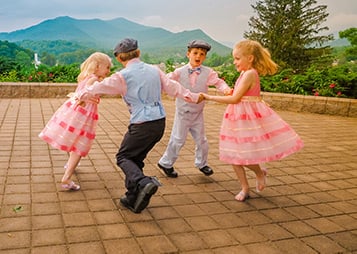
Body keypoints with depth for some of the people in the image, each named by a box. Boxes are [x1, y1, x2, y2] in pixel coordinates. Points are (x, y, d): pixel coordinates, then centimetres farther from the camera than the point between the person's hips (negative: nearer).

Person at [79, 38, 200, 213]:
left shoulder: (123, 75, -6)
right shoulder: (154, 70, 9)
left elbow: (100, 87, 2)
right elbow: (172, 87, 11)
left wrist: (83, 95, 19)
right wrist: (192, 97, 22)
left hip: (142, 125, -7)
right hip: (160, 122, 7)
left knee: (123, 157, 9)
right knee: (136, 158, 18)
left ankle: (144, 183, -18)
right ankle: (133, 198, 23)